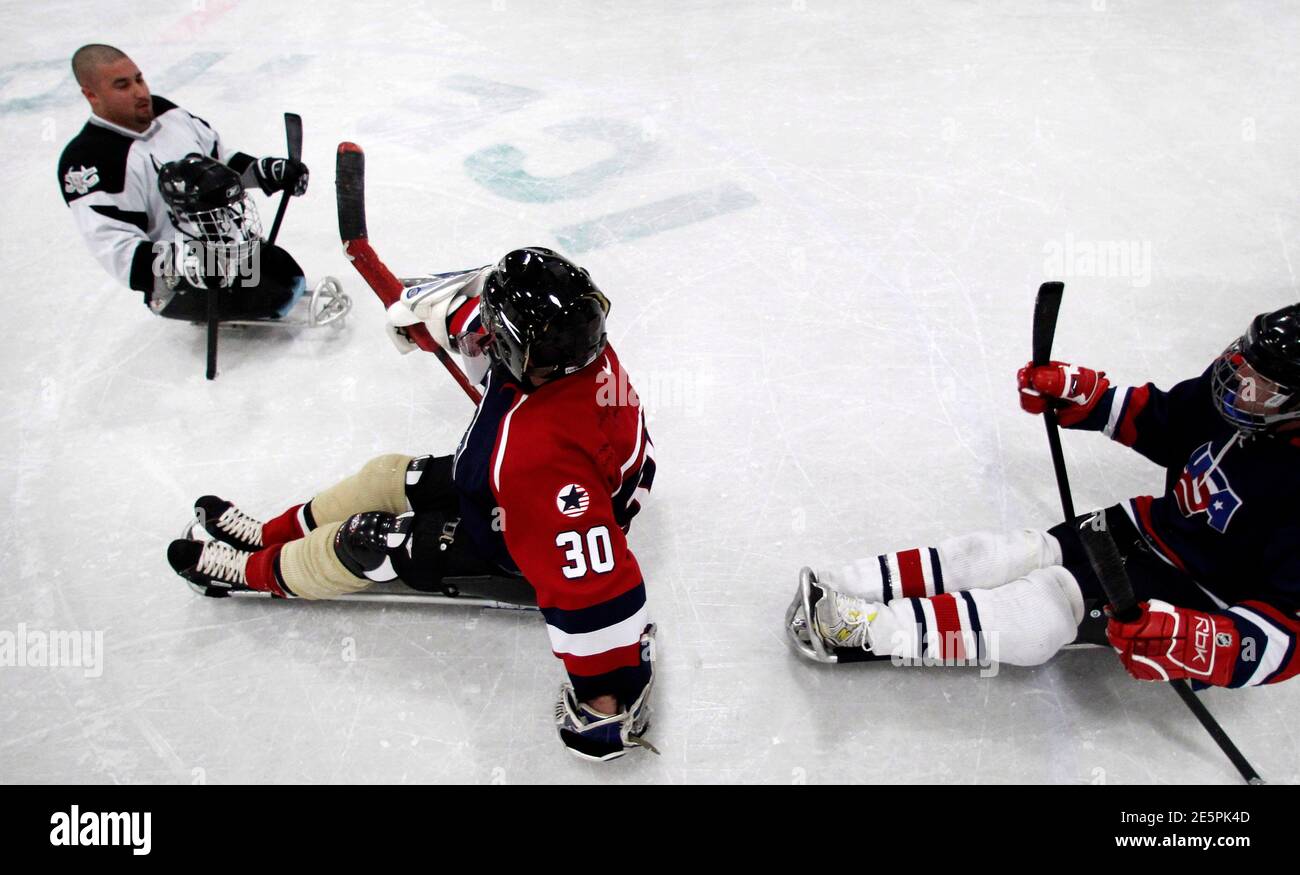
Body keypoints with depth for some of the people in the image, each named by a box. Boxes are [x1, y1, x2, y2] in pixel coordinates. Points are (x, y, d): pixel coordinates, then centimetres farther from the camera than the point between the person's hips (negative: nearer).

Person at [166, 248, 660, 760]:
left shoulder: (542, 455, -44)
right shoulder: (568, 335, -20)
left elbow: (592, 582, -42)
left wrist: (608, 699, -34)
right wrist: (418, 304, 15)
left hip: (517, 553, -8)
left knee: (367, 542, 1)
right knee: (387, 477, 17)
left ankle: (257, 573, 32)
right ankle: (273, 535, 40)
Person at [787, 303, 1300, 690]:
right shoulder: (1224, 394, -7)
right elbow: (1152, 422, 12)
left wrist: (1192, 641, -43)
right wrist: (1075, 392, -2)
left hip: (1199, 599, -7)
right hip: (1152, 529, 7)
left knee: (1046, 605, -25)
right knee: (1011, 556, -13)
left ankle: (860, 631, -27)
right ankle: (841, 593, -19)